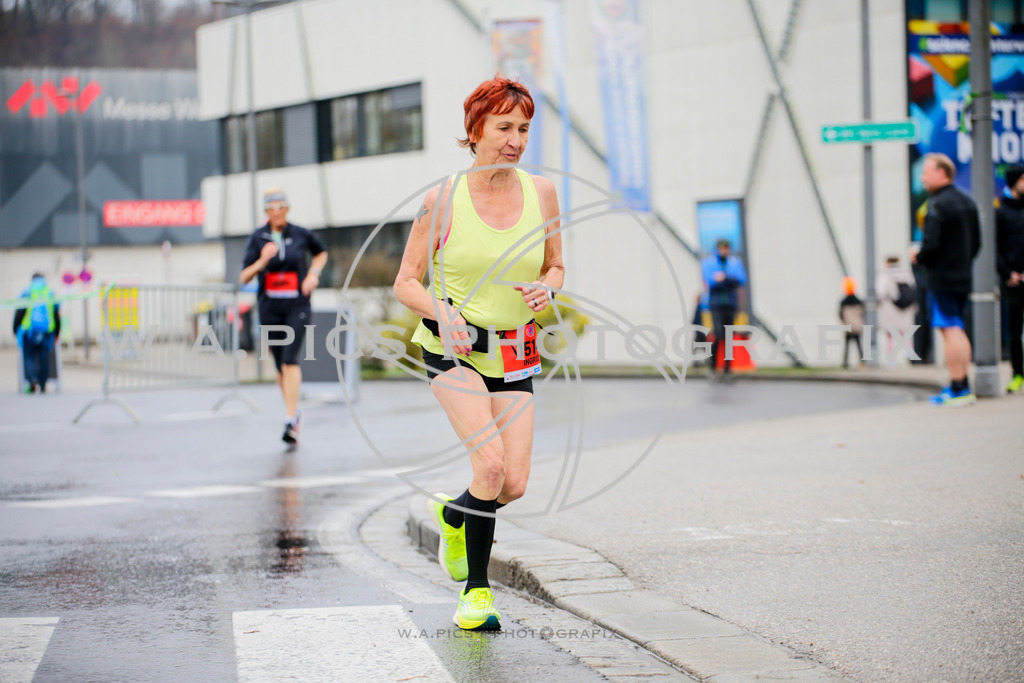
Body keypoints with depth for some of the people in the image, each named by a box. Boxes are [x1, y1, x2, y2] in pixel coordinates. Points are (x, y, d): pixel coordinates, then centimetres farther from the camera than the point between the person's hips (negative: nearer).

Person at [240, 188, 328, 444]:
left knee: (290, 361, -16)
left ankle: (291, 422, -19)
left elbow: (321, 253, 21)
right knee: (280, 366, 9)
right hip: (269, 307, 2)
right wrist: (262, 262, -19)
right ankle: (293, 410, 31)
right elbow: (244, 277, -2)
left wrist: (314, 273, 3)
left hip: (297, 305, -2)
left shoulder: (301, 235, 0)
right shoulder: (258, 238, 0)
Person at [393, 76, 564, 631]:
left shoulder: (541, 193, 1)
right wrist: (441, 310, -23)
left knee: (514, 484, -4)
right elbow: (406, 283, -3)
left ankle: (453, 514, 31)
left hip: (515, 352, 4)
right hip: (453, 349, -4)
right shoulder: (442, 200, -9)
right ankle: (476, 590, -5)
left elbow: (555, 266, 14)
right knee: (490, 464, -22)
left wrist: (546, 289, -9)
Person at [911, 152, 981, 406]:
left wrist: (918, 257, -4)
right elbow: (977, 241, 16)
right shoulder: (968, 202, 12)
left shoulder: (937, 206, -16)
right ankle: (962, 387, 17)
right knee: (958, 331, 15)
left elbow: (931, 244, -22)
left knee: (950, 331, -6)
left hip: (942, 278, -9)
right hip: (963, 277, 9)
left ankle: (958, 389, -5)